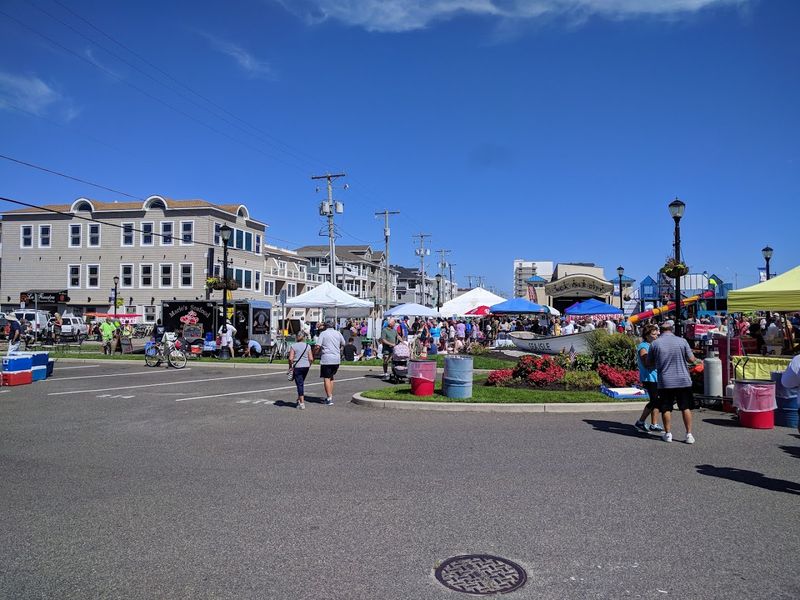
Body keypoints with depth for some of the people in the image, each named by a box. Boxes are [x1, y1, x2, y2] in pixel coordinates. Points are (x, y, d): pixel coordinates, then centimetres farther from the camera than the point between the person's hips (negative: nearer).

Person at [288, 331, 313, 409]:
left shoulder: (293, 346, -5)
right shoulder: (307, 346, 4)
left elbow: (291, 358, -12)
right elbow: (311, 359, 0)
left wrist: (290, 366, 2)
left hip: (297, 367, -4)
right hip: (306, 366, 4)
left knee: (299, 384, -2)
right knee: (301, 383, 21)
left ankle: (302, 403, -6)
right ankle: (299, 399, 30)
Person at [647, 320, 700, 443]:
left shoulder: (655, 343, -3)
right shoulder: (682, 341, -4)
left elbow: (649, 364, 4)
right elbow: (692, 360, 0)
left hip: (665, 382, 0)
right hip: (683, 380, 0)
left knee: (666, 408, 8)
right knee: (686, 407, 8)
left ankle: (668, 434, 13)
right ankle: (689, 434, 8)